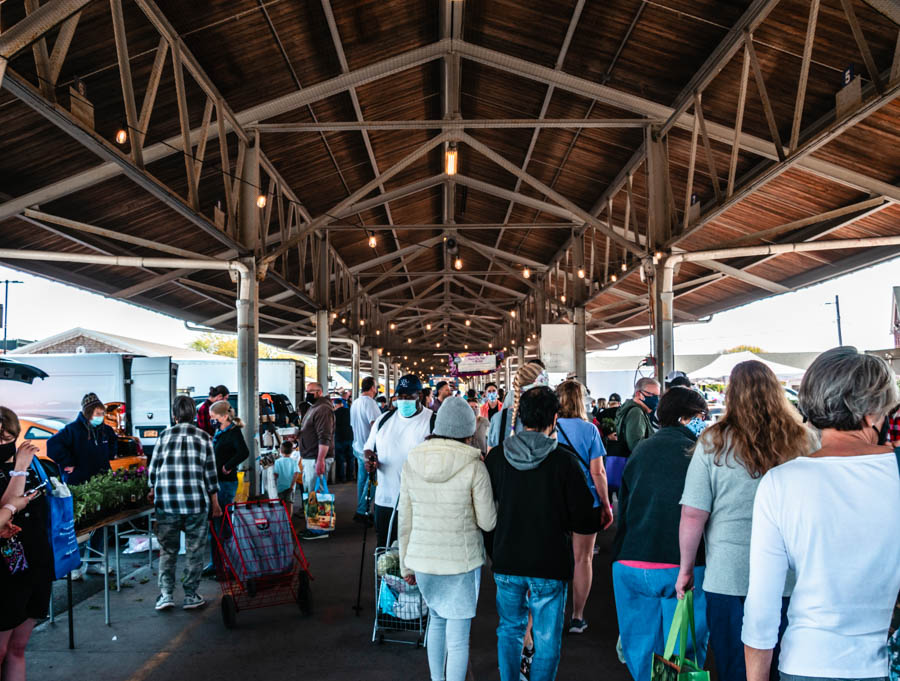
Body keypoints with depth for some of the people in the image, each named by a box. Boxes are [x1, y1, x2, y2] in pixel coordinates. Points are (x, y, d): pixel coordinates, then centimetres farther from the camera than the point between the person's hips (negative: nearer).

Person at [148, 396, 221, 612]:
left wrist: (153, 491, 28)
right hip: (196, 502, -1)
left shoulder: (165, 435, 3)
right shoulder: (203, 437, 2)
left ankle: (166, 594, 11)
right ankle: (191, 596, 13)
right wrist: (215, 504, 10)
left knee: (167, 549, 13)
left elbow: (153, 469, 8)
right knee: (194, 550, 9)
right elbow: (210, 474, 2)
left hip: (166, 503, 1)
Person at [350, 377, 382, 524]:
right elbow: (375, 425, -25)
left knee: (362, 478, 14)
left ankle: (361, 511, 20)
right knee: (371, 480, -4)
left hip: (358, 447, 9)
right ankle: (362, 511, -6)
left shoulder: (354, 403, 13)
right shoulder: (369, 402, -16)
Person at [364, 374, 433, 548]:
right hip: (385, 500, 4)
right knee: (384, 549, 12)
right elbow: (369, 449, 20)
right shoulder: (384, 420, 10)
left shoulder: (434, 421, -4)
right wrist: (370, 461, -3)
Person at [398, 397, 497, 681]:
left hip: (422, 559, 5)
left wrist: (406, 564, 14)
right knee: (458, 637, 6)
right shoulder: (473, 466, -14)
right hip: (462, 561, -4)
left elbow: (404, 520, 3)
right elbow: (487, 522, -9)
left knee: (436, 620, 27)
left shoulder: (412, 462, -2)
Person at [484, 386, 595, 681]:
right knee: (546, 638, 11)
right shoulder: (564, 460, -16)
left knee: (509, 629, 20)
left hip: (506, 560, 3)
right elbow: (583, 521, -11)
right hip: (550, 563, -3)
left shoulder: (496, 456, -7)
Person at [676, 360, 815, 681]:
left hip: (728, 579, -2)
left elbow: (693, 514, -8)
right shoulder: (804, 441, -4)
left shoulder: (714, 443, -10)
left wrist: (686, 568, 5)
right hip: (790, 581, 2)